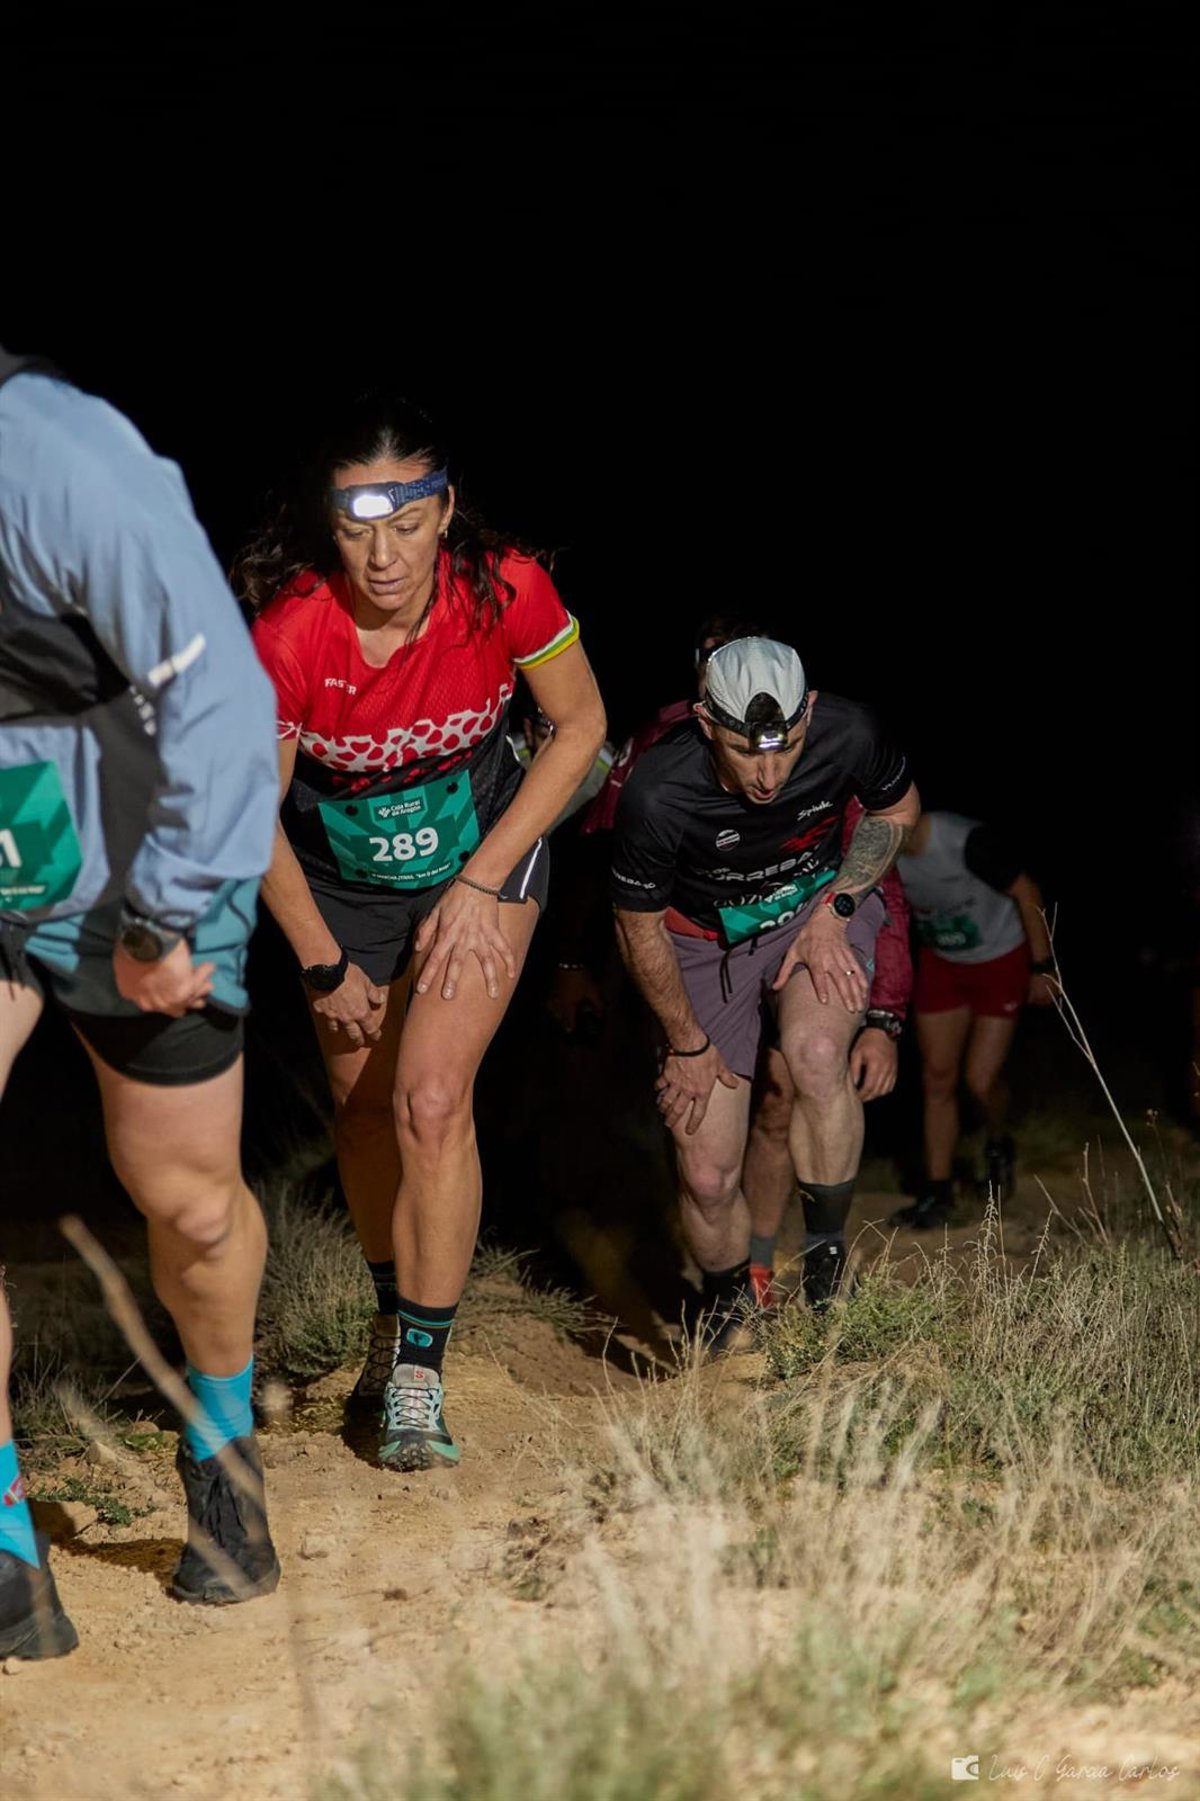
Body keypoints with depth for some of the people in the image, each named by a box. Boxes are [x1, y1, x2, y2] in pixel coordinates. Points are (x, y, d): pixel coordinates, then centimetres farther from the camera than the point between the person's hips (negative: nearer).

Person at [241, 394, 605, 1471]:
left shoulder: (505, 591, -29)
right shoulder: (290, 634, -30)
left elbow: (580, 727, -10)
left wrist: (481, 886, -13)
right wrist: (324, 966, -6)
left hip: (481, 856, -1)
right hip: (342, 878, 1)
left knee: (432, 1099, -15)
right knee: (365, 1107, 10)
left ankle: (419, 1377, -7)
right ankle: (399, 1321, 35)